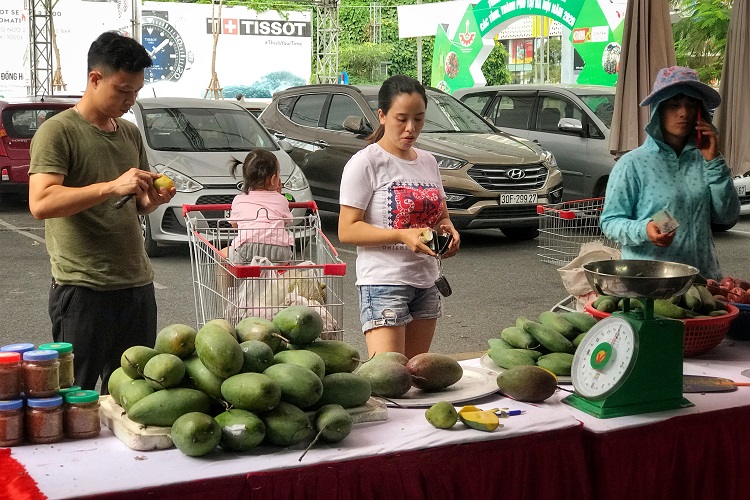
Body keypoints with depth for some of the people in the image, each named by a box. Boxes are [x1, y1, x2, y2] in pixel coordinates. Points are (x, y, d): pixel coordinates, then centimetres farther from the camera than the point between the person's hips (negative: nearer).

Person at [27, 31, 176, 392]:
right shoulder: (58, 131, -7)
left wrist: (154, 198, 0)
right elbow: (41, 203, -20)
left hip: (137, 284, 7)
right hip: (83, 289, -6)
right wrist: (113, 187, -26)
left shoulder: (130, 133, 15)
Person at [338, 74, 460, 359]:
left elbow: (441, 215, 23)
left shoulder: (428, 162, 13)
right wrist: (402, 236, -24)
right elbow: (347, 230, -12)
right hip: (383, 284, -7)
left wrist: (448, 230, -1)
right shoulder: (365, 163, -8)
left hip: (426, 282, 7)